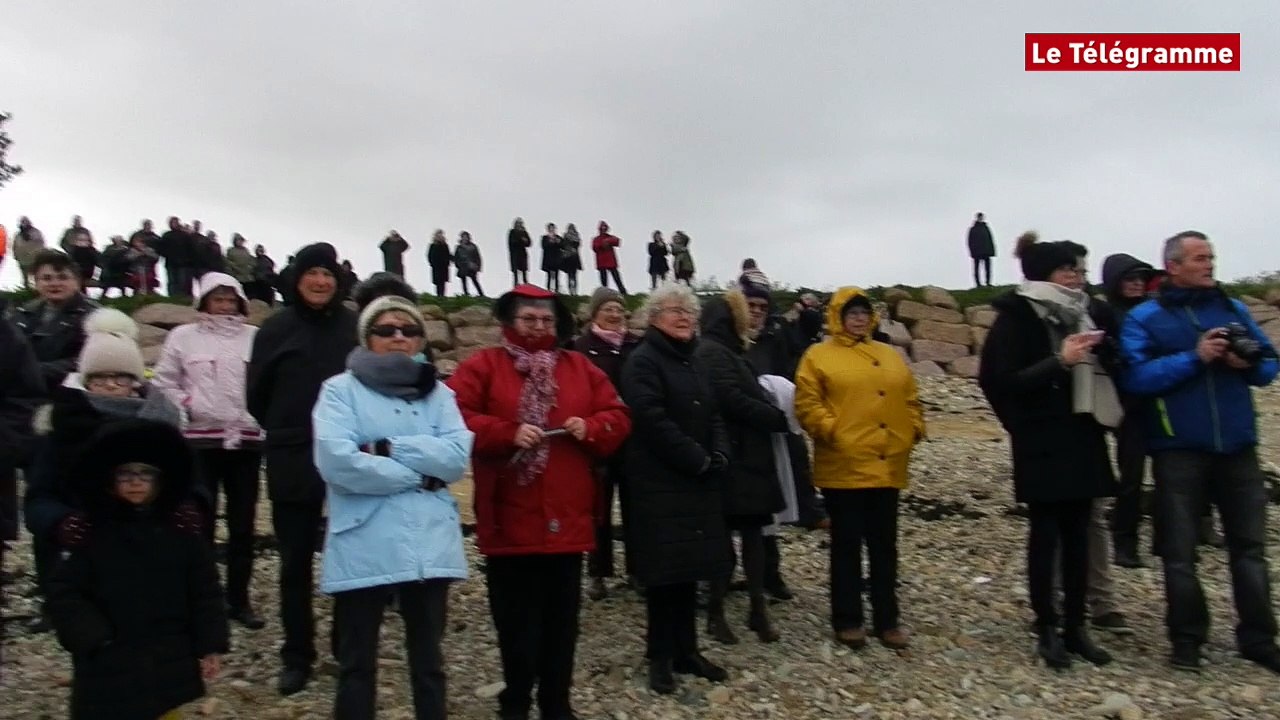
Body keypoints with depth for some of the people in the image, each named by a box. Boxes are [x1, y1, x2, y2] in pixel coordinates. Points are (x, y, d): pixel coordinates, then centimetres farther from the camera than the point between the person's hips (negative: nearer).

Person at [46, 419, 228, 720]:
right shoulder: (92, 532, -6)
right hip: (108, 664, -1)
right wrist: (93, 637, -15)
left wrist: (211, 646, -2)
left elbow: (204, 591, 0)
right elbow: (64, 594, -4)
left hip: (168, 662, 1)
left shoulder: (182, 529, -3)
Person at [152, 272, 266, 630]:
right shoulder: (183, 336, 3)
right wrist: (186, 406, -6)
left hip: (247, 440, 1)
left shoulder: (256, 337, 1)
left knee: (243, 522, 8)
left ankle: (239, 598, 19)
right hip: (200, 440, -1)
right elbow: (163, 382, 6)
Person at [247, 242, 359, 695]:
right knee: (296, 561, 8)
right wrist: (284, 431, 11)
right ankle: (297, 657, 21)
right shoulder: (276, 329, -1)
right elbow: (256, 394, 6)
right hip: (293, 461, 0)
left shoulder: (354, 327, -2)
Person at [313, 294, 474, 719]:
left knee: (428, 658, 15)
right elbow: (336, 460, -16)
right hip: (364, 547, -3)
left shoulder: (438, 393, 11)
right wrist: (419, 476, -11)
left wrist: (386, 449, -14)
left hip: (429, 544, 3)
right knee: (357, 662, 9)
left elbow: (456, 456, -5)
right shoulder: (341, 390, 0)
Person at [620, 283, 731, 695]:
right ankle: (660, 657, 11)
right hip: (659, 483, -7)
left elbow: (713, 416, 15)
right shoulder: (643, 361, -9)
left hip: (698, 483, 8)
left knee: (690, 567, 11)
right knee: (664, 570, -2)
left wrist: (719, 456, -3)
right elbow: (653, 421, -20)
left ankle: (687, 651, 21)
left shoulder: (696, 362, 17)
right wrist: (699, 460, -16)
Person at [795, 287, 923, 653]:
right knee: (847, 545, 4)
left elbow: (909, 399, 19)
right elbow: (807, 404, -8)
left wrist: (914, 430, 4)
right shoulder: (819, 356, -1)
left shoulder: (891, 356, 16)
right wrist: (831, 431, -18)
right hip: (843, 468, -5)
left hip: (887, 468, 5)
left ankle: (887, 620, 21)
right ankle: (848, 620, 15)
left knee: (884, 545, 11)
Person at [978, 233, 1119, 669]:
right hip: (1043, 447, -6)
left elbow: (1103, 368, 22)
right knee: (1047, 534, 0)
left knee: (1077, 535, 8)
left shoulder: (1083, 313, 13)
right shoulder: (1017, 318, -7)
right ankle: (1047, 629, 10)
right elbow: (1002, 381, -14)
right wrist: (1060, 361, -20)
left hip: (1082, 441, 6)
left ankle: (1075, 627, 17)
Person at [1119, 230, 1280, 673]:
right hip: (1178, 449, -4)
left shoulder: (1234, 310, 11)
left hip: (1237, 446, 4)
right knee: (1179, 550, 5)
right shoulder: (1144, 318, -2)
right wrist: (1195, 358, -20)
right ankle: (1186, 638, 18)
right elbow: (1136, 377, -14)